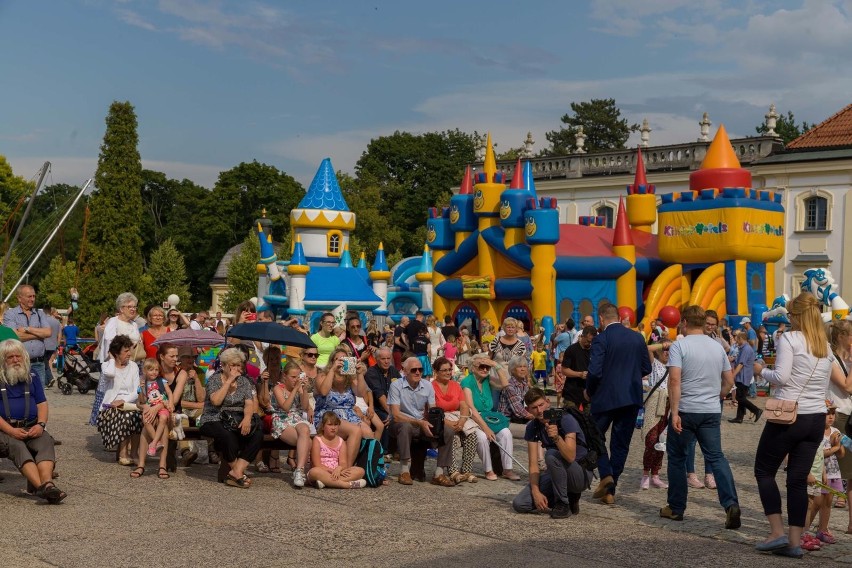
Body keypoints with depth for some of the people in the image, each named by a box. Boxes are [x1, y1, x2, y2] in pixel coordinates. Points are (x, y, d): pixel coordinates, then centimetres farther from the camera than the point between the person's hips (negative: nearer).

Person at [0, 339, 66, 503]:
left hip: (31, 428, 3)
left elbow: (42, 404, 13)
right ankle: (43, 487, -51)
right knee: (17, 446, -34)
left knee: (46, 442, -28)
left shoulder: (32, 377, 17)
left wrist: (40, 425, -7)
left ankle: (47, 482, -51)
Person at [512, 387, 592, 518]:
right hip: (557, 475, 6)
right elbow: (533, 463, -7)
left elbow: (570, 457, -32)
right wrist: (536, 491, -19)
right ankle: (570, 497, 6)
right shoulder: (532, 427, -3)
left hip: (582, 474, -6)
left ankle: (563, 504, -17)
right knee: (519, 504, -10)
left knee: (552, 455, -35)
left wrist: (556, 437, -48)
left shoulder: (565, 419, -20)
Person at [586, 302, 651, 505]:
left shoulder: (601, 339, -11)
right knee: (620, 443, 11)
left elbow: (594, 372, -17)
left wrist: (588, 390, 0)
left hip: (606, 397, -4)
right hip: (632, 398, 4)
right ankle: (610, 491, 13)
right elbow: (646, 368, 10)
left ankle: (606, 475, -6)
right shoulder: (637, 338, 4)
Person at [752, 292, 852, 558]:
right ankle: (795, 541, 7)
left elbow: (781, 377, -17)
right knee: (798, 480, 9)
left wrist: (761, 370, 0)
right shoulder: (826, 346, 12)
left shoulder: (789, 338, -8)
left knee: (764, 470, 10)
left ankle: (777, 532, 2)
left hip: (788, 417, -6)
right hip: (817, 420, 6)